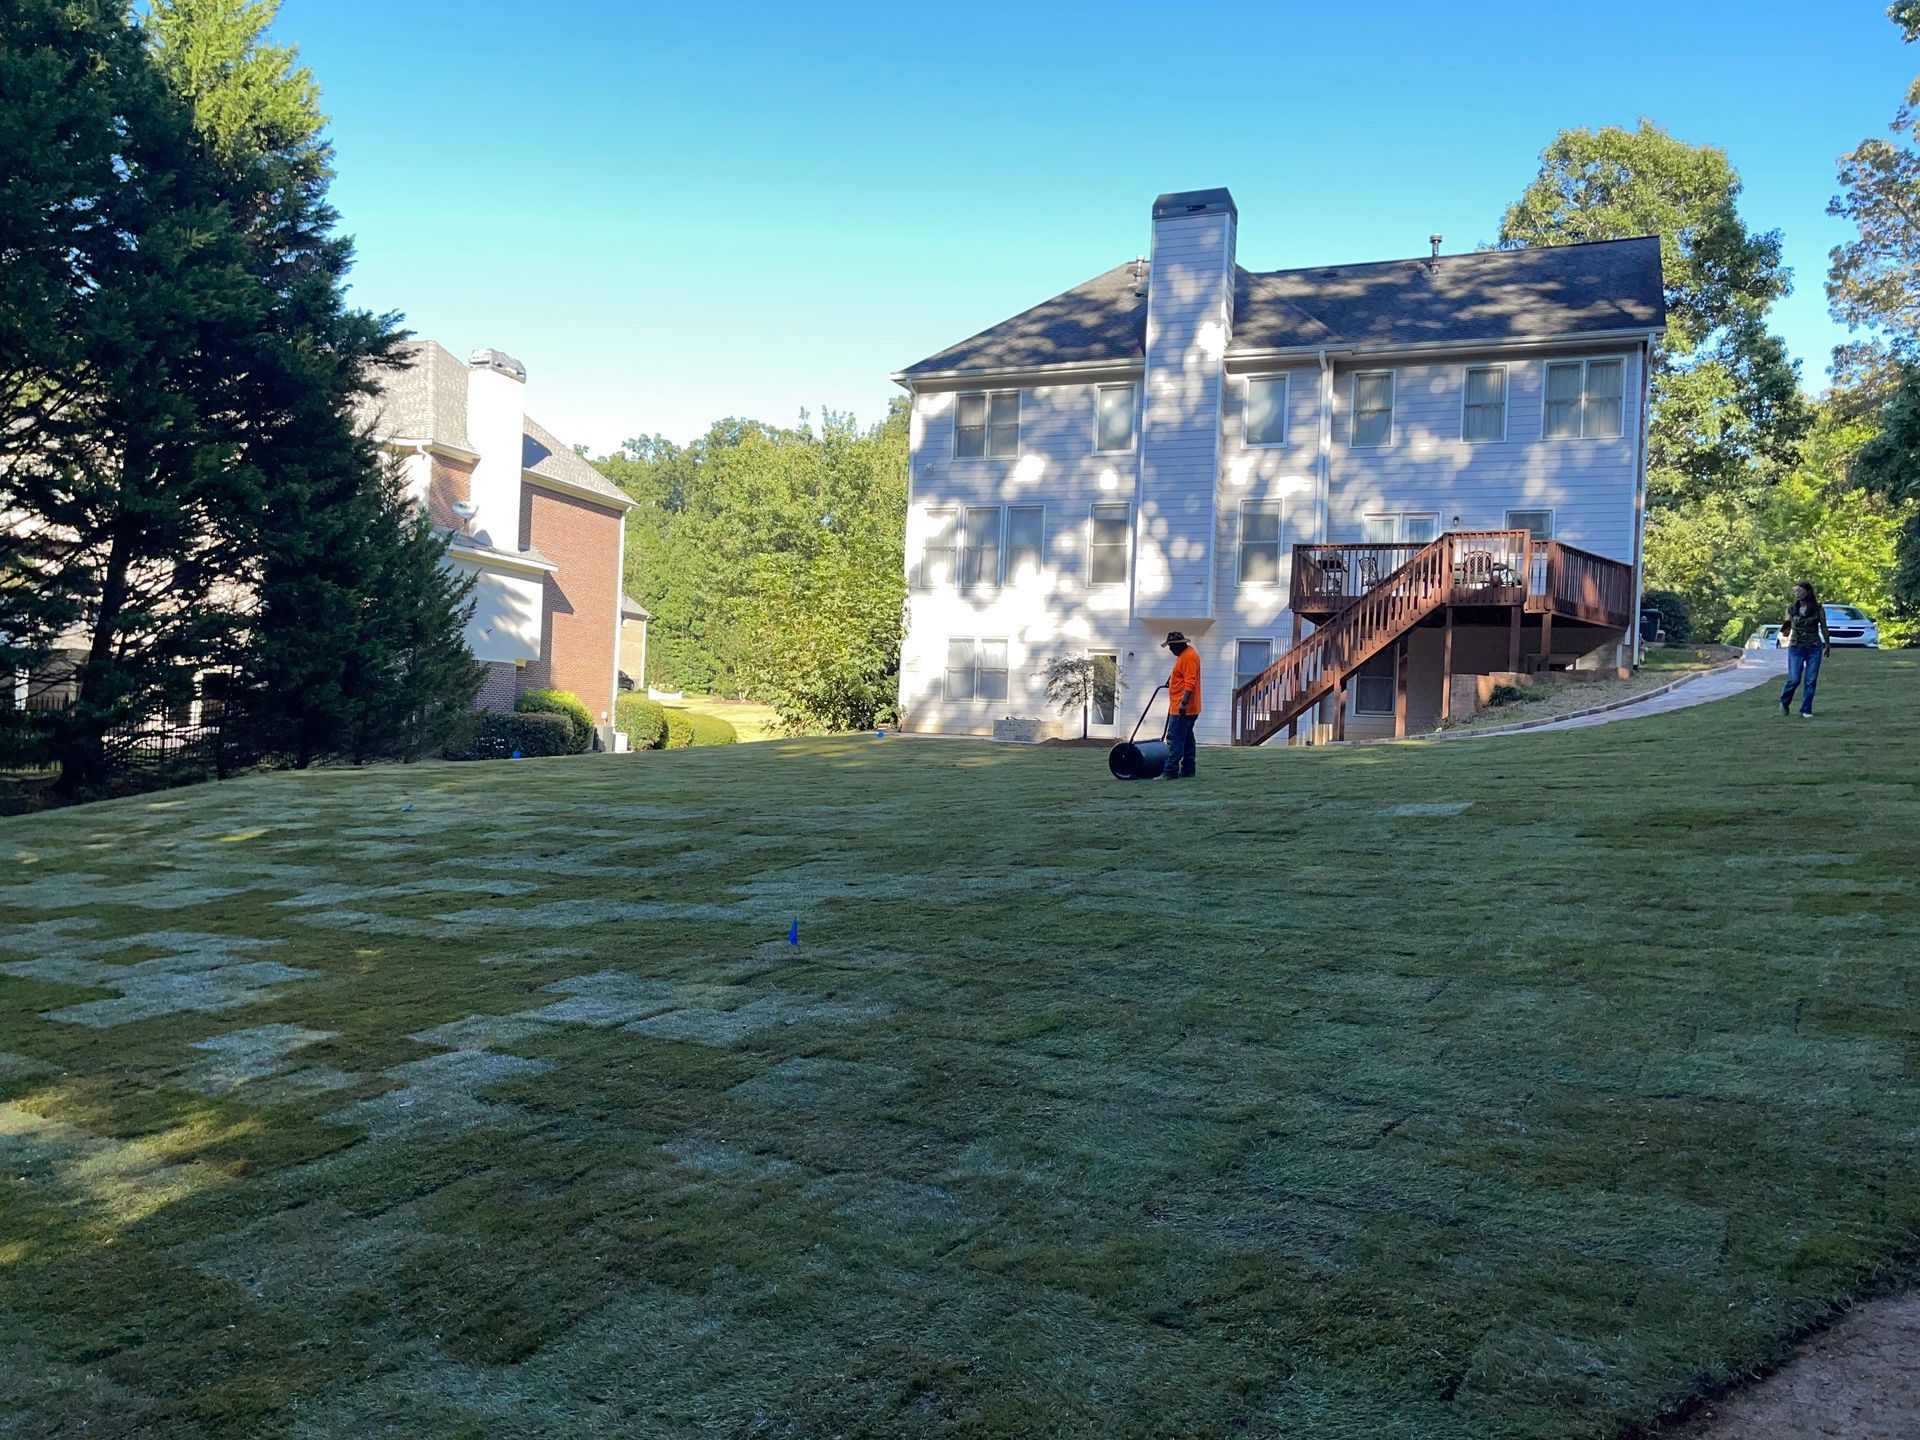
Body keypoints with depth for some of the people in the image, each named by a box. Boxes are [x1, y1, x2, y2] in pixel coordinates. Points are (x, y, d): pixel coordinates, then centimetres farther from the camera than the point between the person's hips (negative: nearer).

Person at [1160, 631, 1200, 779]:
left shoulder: (1188, 657, -15)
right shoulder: (1183, 655, 17)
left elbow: (1190, 683, -23)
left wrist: (1184, 703, -27)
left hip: (1181, 709, -11)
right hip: (1184, 708, 11)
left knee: (1175, 740, -11)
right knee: (1186, 740, 11)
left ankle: (1171, 772, -12)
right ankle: (1187, 771, 14)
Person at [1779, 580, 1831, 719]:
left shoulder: (1818, 608, -2)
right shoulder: (1791, 609, 1)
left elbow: (1823, 627, 6)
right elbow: (1787, 626, 7)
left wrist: (1828, 645, 12)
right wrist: (1786, 631, -16)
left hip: (1814, 648, 0)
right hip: (1796, 648, 0)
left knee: (1811, 681, 0)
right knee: (1794, 679, -6)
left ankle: (1806, 710, 7)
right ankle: (1784, 703, 20)